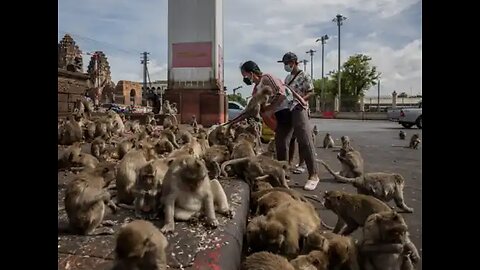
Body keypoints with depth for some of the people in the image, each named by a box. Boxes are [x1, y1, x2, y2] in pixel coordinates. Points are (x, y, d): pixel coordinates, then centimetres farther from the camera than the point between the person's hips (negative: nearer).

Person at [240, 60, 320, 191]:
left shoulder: (267, 78, -13)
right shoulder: (256, 90, 12)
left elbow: (282, 95, -22)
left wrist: (268, 110, -18)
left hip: (295, 108, -8)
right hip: (281, 114, 8)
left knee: (304, 141, -11)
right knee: (280, 144, 1)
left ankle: (313, 175, -7)